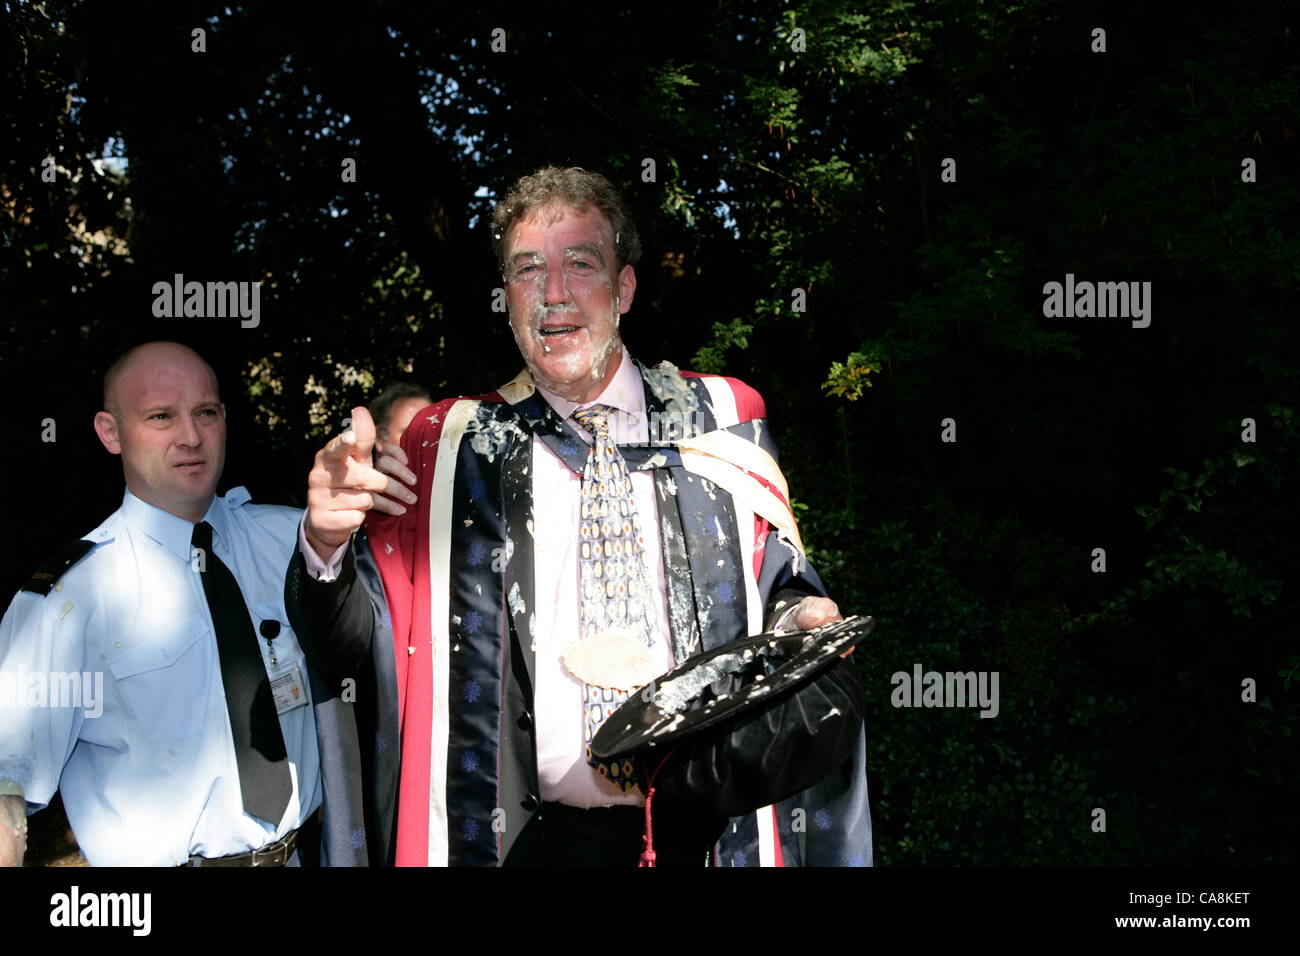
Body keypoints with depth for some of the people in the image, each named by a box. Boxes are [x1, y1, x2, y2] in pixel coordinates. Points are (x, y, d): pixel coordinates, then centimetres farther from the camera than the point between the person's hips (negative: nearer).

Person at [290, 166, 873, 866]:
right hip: (534, 840, 0)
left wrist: (804, 619, -11)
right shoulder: (448, 451, 1)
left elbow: (778, 587, 11)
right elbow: (354, 651, 1)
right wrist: (328, 542, -18)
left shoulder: (722, 424, 2)